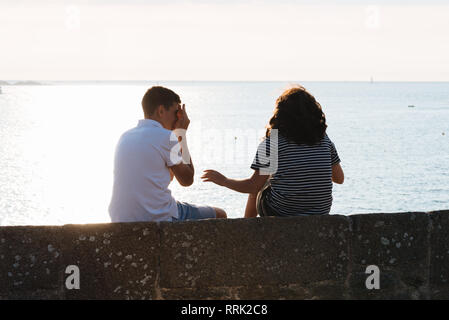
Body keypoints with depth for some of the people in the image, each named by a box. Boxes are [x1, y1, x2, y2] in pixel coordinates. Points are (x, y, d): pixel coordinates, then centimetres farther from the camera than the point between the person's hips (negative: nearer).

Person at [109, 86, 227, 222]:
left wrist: (179, 133, 20)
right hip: (158, 219, -8)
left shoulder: (125, 137, 12)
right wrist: (182, 132, 5)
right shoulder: (166, 137, -11)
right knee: (219, 215, 12)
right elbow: (187, 179, 1)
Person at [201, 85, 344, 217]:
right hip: (320, 214, 4)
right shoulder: (323, 138, 1)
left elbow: (253, 186, -9)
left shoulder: (273, 140, -10)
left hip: (281, 214, -4)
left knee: (257, 191, 28)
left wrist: (224, 181, 7)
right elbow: (339, 178, 9)